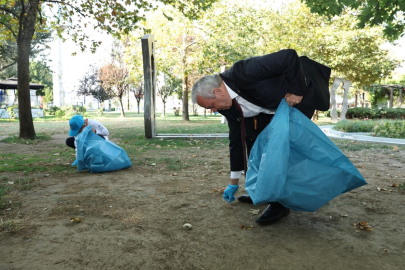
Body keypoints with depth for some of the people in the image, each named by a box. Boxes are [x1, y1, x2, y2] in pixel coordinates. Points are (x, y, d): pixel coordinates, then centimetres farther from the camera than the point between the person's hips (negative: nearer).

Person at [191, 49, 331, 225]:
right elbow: (236, 139, -1)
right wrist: (234, 183, 5)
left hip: (301, 94, -8)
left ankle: (280, 202, -4)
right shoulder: (227, 106, -8)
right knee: (252, 137, 3)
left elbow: (290, 56, -37)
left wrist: (296, 91, -28)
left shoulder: (244, 73, -35)